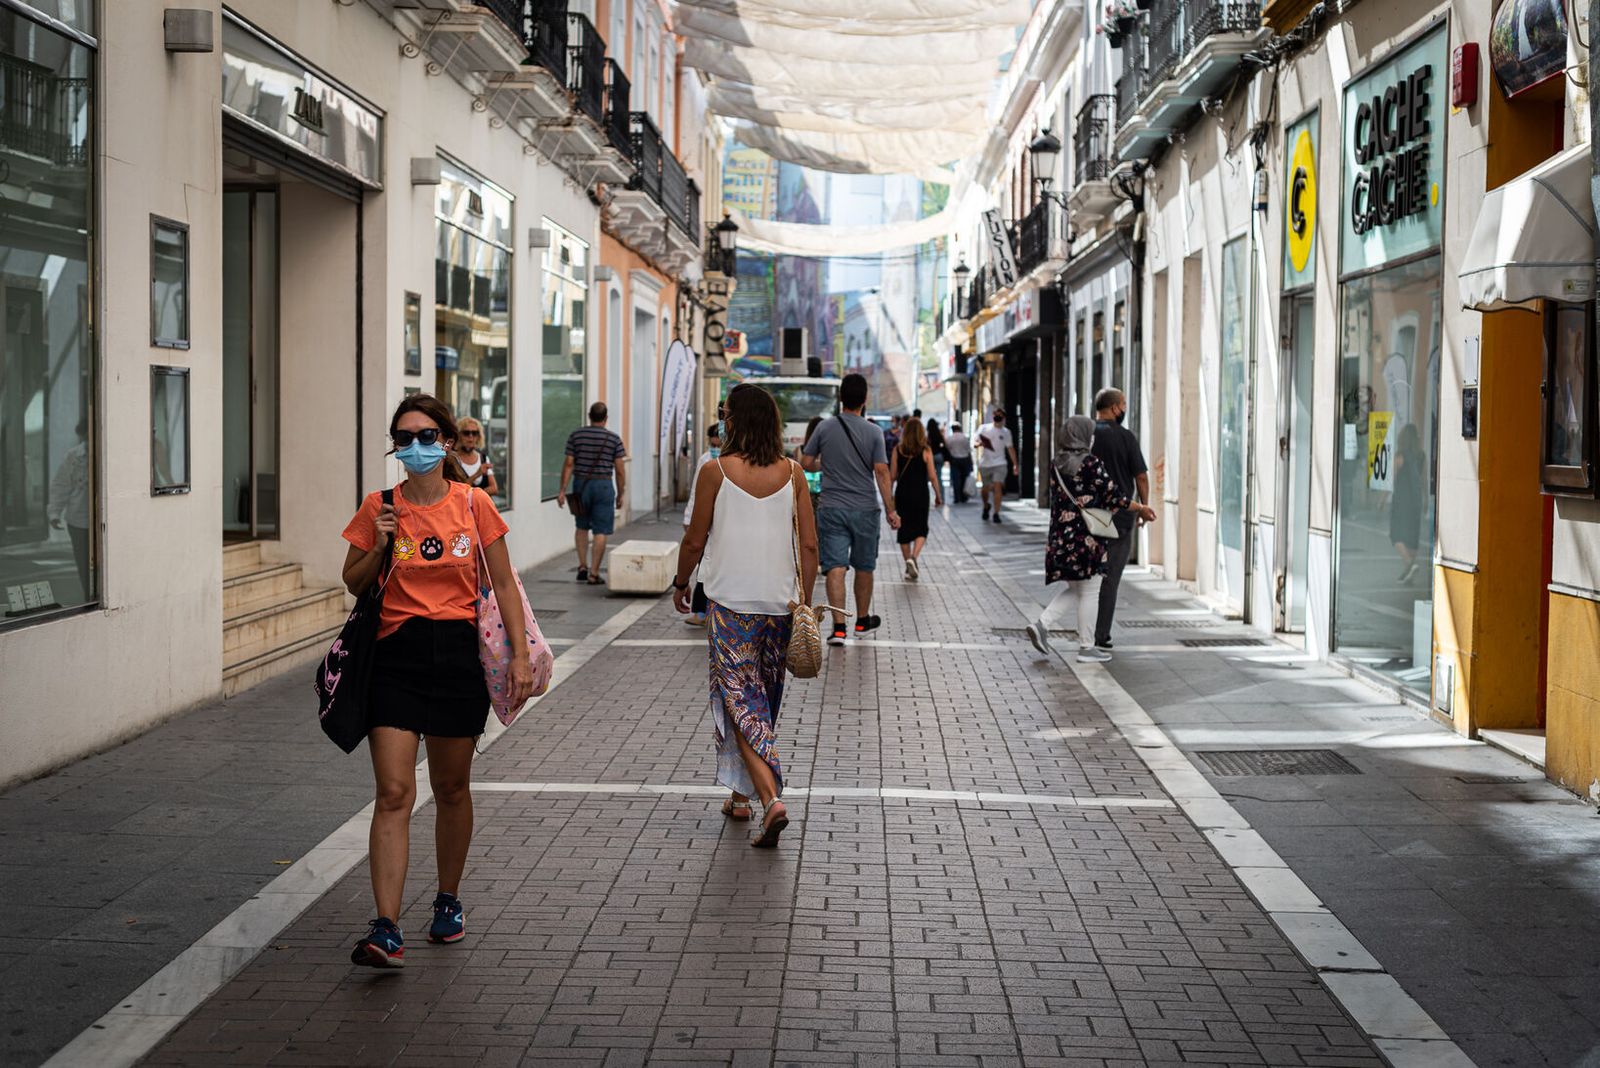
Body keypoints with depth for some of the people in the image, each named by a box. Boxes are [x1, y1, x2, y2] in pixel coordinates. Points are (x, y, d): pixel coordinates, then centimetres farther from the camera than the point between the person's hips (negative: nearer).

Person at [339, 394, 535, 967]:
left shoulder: (474, 504, 1)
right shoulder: (379, 507, 1)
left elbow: (503, 583, 5)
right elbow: (353, 583, 10)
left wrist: (520, 655, -1)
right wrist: (379, 547, -9)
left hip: (458, 653, 1)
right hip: (396, 655, 0)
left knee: (451, 787, 12)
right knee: (393, 793, -10)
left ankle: (449, 900, 33)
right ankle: (386, 930, -13)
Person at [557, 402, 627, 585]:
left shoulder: (576, 435, 1)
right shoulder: (613, 439, -2)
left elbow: (568, 464, -1)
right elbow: (620, 471, -2)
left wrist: (562, 489, 2)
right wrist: (620, 494, 8)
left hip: (581, 484, 2)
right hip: (603, 485, -2)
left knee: (582, 527, 19)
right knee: (601, 531, 1)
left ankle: (582, 566, 14)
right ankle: (593, 573, -1)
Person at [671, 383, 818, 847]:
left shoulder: (716, 471, -8)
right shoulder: (792, 473, 1)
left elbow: (695, 541, -2)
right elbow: (809, 545, 1)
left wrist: (680, 583, 15)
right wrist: (805, 601, 10)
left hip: (730, 604, -4)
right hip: (779, 603, 4)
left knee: (742, 703, -2)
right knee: (763, 701, 18)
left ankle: (771, 799, -19)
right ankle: (741, 795, 31)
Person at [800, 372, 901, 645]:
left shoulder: (825, 428, -2)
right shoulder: (873, 432, -6)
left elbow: (806, 462, 4)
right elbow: (881, 472, -9)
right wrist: (891, 511, -5)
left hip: (832, 509, 0)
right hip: (865, 509, 0)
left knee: (835, 567, -4)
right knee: (864, 567, 15)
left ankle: (839, 627, -13)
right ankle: (862, 620, 30)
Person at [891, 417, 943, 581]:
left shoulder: (898, 450, -2)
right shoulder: (926, 451, -6)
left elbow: (892, 475, 0)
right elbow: (932, 476, -5)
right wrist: (938, 495, 6)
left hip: (902, 494, 2)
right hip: (920, 494, -2)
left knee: (904, 529, 12)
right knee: (921, 529, 11)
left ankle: (909, 568, 16)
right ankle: (914, 557, -15)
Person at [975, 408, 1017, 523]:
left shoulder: (1005, 432, 6)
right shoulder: (983, 428, 4)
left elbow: (1010, 449, 11)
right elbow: (976, 443, 10)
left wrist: (1015, 464, 6)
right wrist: (979, 443, -15)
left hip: (1000, 464, -1)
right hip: (985, 464, 1)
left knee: (998, 487, -16)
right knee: (985, 488, 10)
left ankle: (996, 514, -13)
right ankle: (986, 506, 40)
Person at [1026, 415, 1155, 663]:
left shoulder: (1057, 464, 8)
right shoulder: (1091, 463, -13)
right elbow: (1111, 497, -11)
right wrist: (1141, 509, 1)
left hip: (1060, 535, 7)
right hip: (1087, 537, -7)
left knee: (1074, 589, 19)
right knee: (1090, 592, 4)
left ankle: (1042, 624, 4)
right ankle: (1086, 646, 8)